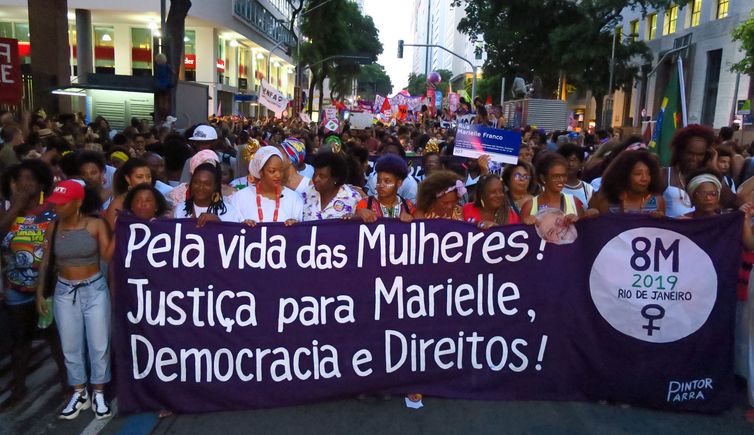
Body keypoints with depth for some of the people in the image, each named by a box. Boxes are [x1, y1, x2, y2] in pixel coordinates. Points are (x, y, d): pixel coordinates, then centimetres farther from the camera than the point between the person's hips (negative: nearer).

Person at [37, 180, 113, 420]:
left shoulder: (96, 224, -10)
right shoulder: (53, 227, -2)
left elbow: (108, 257, -11)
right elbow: (45, 261, 5)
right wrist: (40, 292, 3)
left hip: (95, 289, -3)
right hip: (64, 292, 3)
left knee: (99, 344, 6)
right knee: (70, 346, 12)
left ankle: (99, 394, 23)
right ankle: (80, 394, 29)